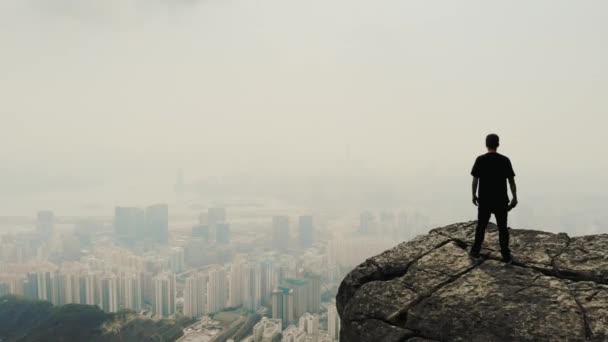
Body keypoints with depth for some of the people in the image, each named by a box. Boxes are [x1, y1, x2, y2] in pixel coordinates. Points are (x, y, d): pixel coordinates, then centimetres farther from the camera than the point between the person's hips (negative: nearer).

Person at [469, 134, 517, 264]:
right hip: (501, 201, 0)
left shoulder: (480, 160, -7)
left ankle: (475, 252, 23)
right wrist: (515, 198, 4)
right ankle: (506, 256, 16)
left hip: (484, 200, 0)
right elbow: (511, 181, -5)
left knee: (481, 226, 14)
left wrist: (474, 195, 8)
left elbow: (475, 180, -4)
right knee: (503, 228, 10)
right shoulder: (505, 160, -7)